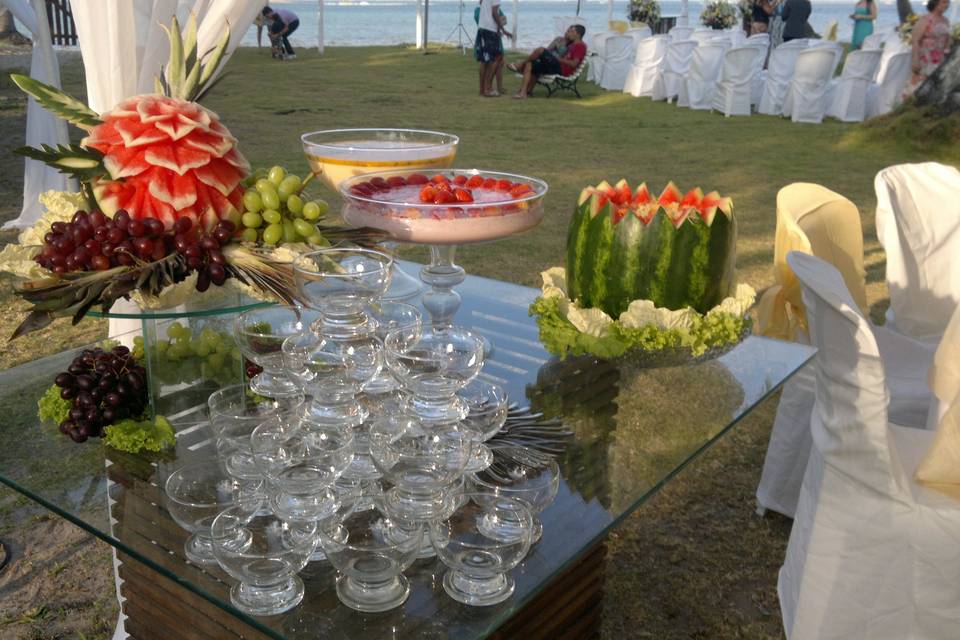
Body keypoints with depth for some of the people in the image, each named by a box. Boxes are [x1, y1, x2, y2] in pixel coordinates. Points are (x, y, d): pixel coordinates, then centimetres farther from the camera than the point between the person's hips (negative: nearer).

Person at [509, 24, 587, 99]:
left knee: (540, 50, -21)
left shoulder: (580, 46, -7)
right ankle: (523, 92, -6)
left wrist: (559, 59, -13)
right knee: (529, 65, 4)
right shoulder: (572, 44, 25)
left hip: (562, 69, -10)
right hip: (558, 66, 10)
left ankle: (520, 66, 0)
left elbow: (574, 64, -18)